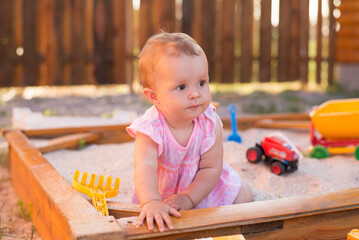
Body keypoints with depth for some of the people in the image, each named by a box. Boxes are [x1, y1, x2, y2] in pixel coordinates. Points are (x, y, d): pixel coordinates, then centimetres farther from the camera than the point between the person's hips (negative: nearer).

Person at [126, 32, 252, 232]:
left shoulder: (210, 123, -27)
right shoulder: (151, 129, -36)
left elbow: (211, 168, -21)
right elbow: (145, 167, -52)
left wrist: (188, 198, -33)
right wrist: (152, 202, -70)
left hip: (202, 185, 2)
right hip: (161, 191, -1)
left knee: (243, 196, 0)